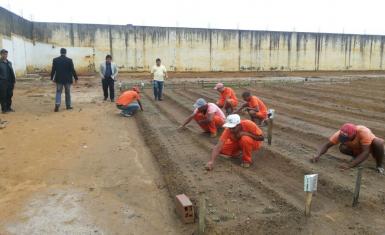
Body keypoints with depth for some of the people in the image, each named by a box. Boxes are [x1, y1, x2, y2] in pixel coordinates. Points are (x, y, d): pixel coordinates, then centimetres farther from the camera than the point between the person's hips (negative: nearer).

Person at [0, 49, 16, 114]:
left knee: (9, 95, 12)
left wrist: (13, 81, 8)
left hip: (9, 82, 6)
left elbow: (12, 72, 13)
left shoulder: (9, 63, 12)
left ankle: (8, 107, 23)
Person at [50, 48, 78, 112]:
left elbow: (53, 70, 1)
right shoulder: (69, 60, -8)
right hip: (67, 79, -1)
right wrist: (76, 78, 2)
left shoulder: (55, 60, -2)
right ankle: (68, 105, 16)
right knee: (67, 93, 10)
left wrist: (52, 78, 11)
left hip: (59, 79, 1)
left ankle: (57, 104, -14)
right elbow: (73, 70, -7)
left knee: (58, 92, 6)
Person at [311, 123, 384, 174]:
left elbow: (366, 152, -41)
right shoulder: (340, 134, -30)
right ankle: (357, 158, 3)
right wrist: (318, 156, -42)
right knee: (342, 148, -28)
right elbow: (327, 145, -24)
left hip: (371, 146, -3)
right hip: (357, 149, 3)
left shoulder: (364, 132, -41)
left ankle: (379, 165, -10)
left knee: (378, 143, -36)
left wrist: (350, 165, -49)